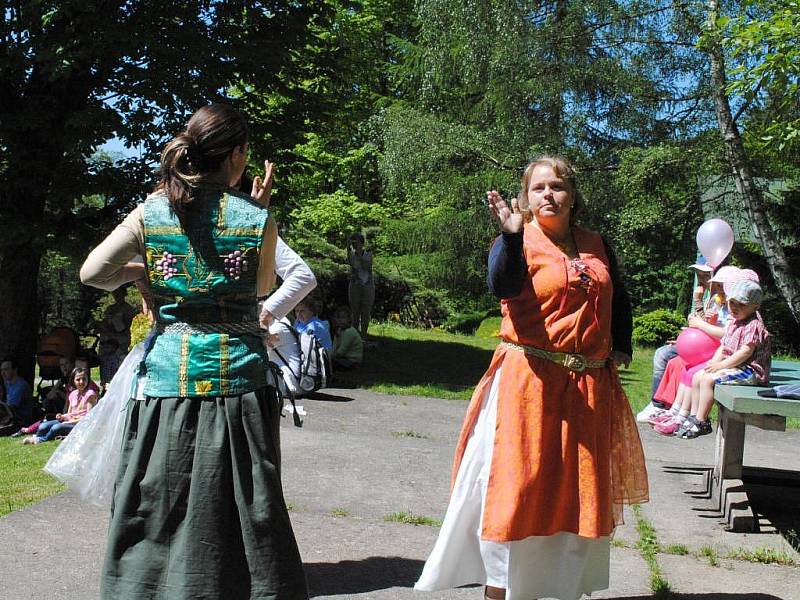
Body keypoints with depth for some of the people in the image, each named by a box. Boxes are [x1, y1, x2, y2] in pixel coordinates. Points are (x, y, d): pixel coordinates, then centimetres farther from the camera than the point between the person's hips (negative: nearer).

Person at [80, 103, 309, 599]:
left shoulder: (152, 210, 0)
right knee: (242, 511, 8)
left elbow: (92, 273, 3)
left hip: (168, 377, 2)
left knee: (158, 510, 11)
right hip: (238, 377, -1)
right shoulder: (257, 218, -4)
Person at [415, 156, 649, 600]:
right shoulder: (517, 243, -4)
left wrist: (620, 350, 15)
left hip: (590, 386, 6)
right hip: (529, 380, -5)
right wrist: (512, 234, -39)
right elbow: (503, 286, -26)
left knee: (582, 493, 12)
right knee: (516, 484, -3)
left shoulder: (596, 246, 12)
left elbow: (619, 301, 25)